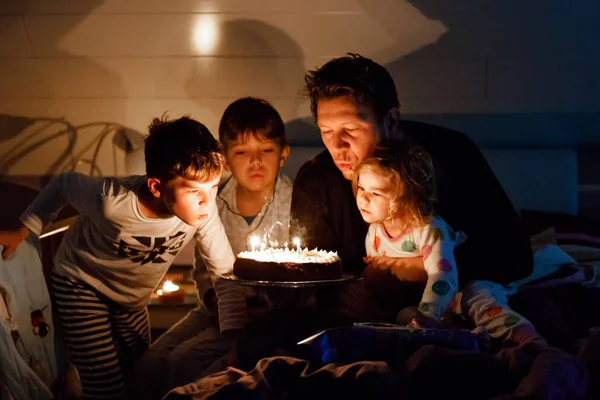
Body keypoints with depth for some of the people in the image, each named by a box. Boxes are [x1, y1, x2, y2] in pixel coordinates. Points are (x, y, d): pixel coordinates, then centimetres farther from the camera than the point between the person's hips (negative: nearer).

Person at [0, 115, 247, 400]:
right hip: (81, 284, -4)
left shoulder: (203, 209, -29)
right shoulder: (112, 200, -37)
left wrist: (234, 334, -30)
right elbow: (63, 184, -16)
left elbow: (225, 270, -21)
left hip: (132, 298, 5)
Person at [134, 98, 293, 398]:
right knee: (150, 364, -12)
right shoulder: (215, 203, 1)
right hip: (221, 307, 5)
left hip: (267, 314, -5)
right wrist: (213, 300, -6)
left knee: (184, 362, -22)